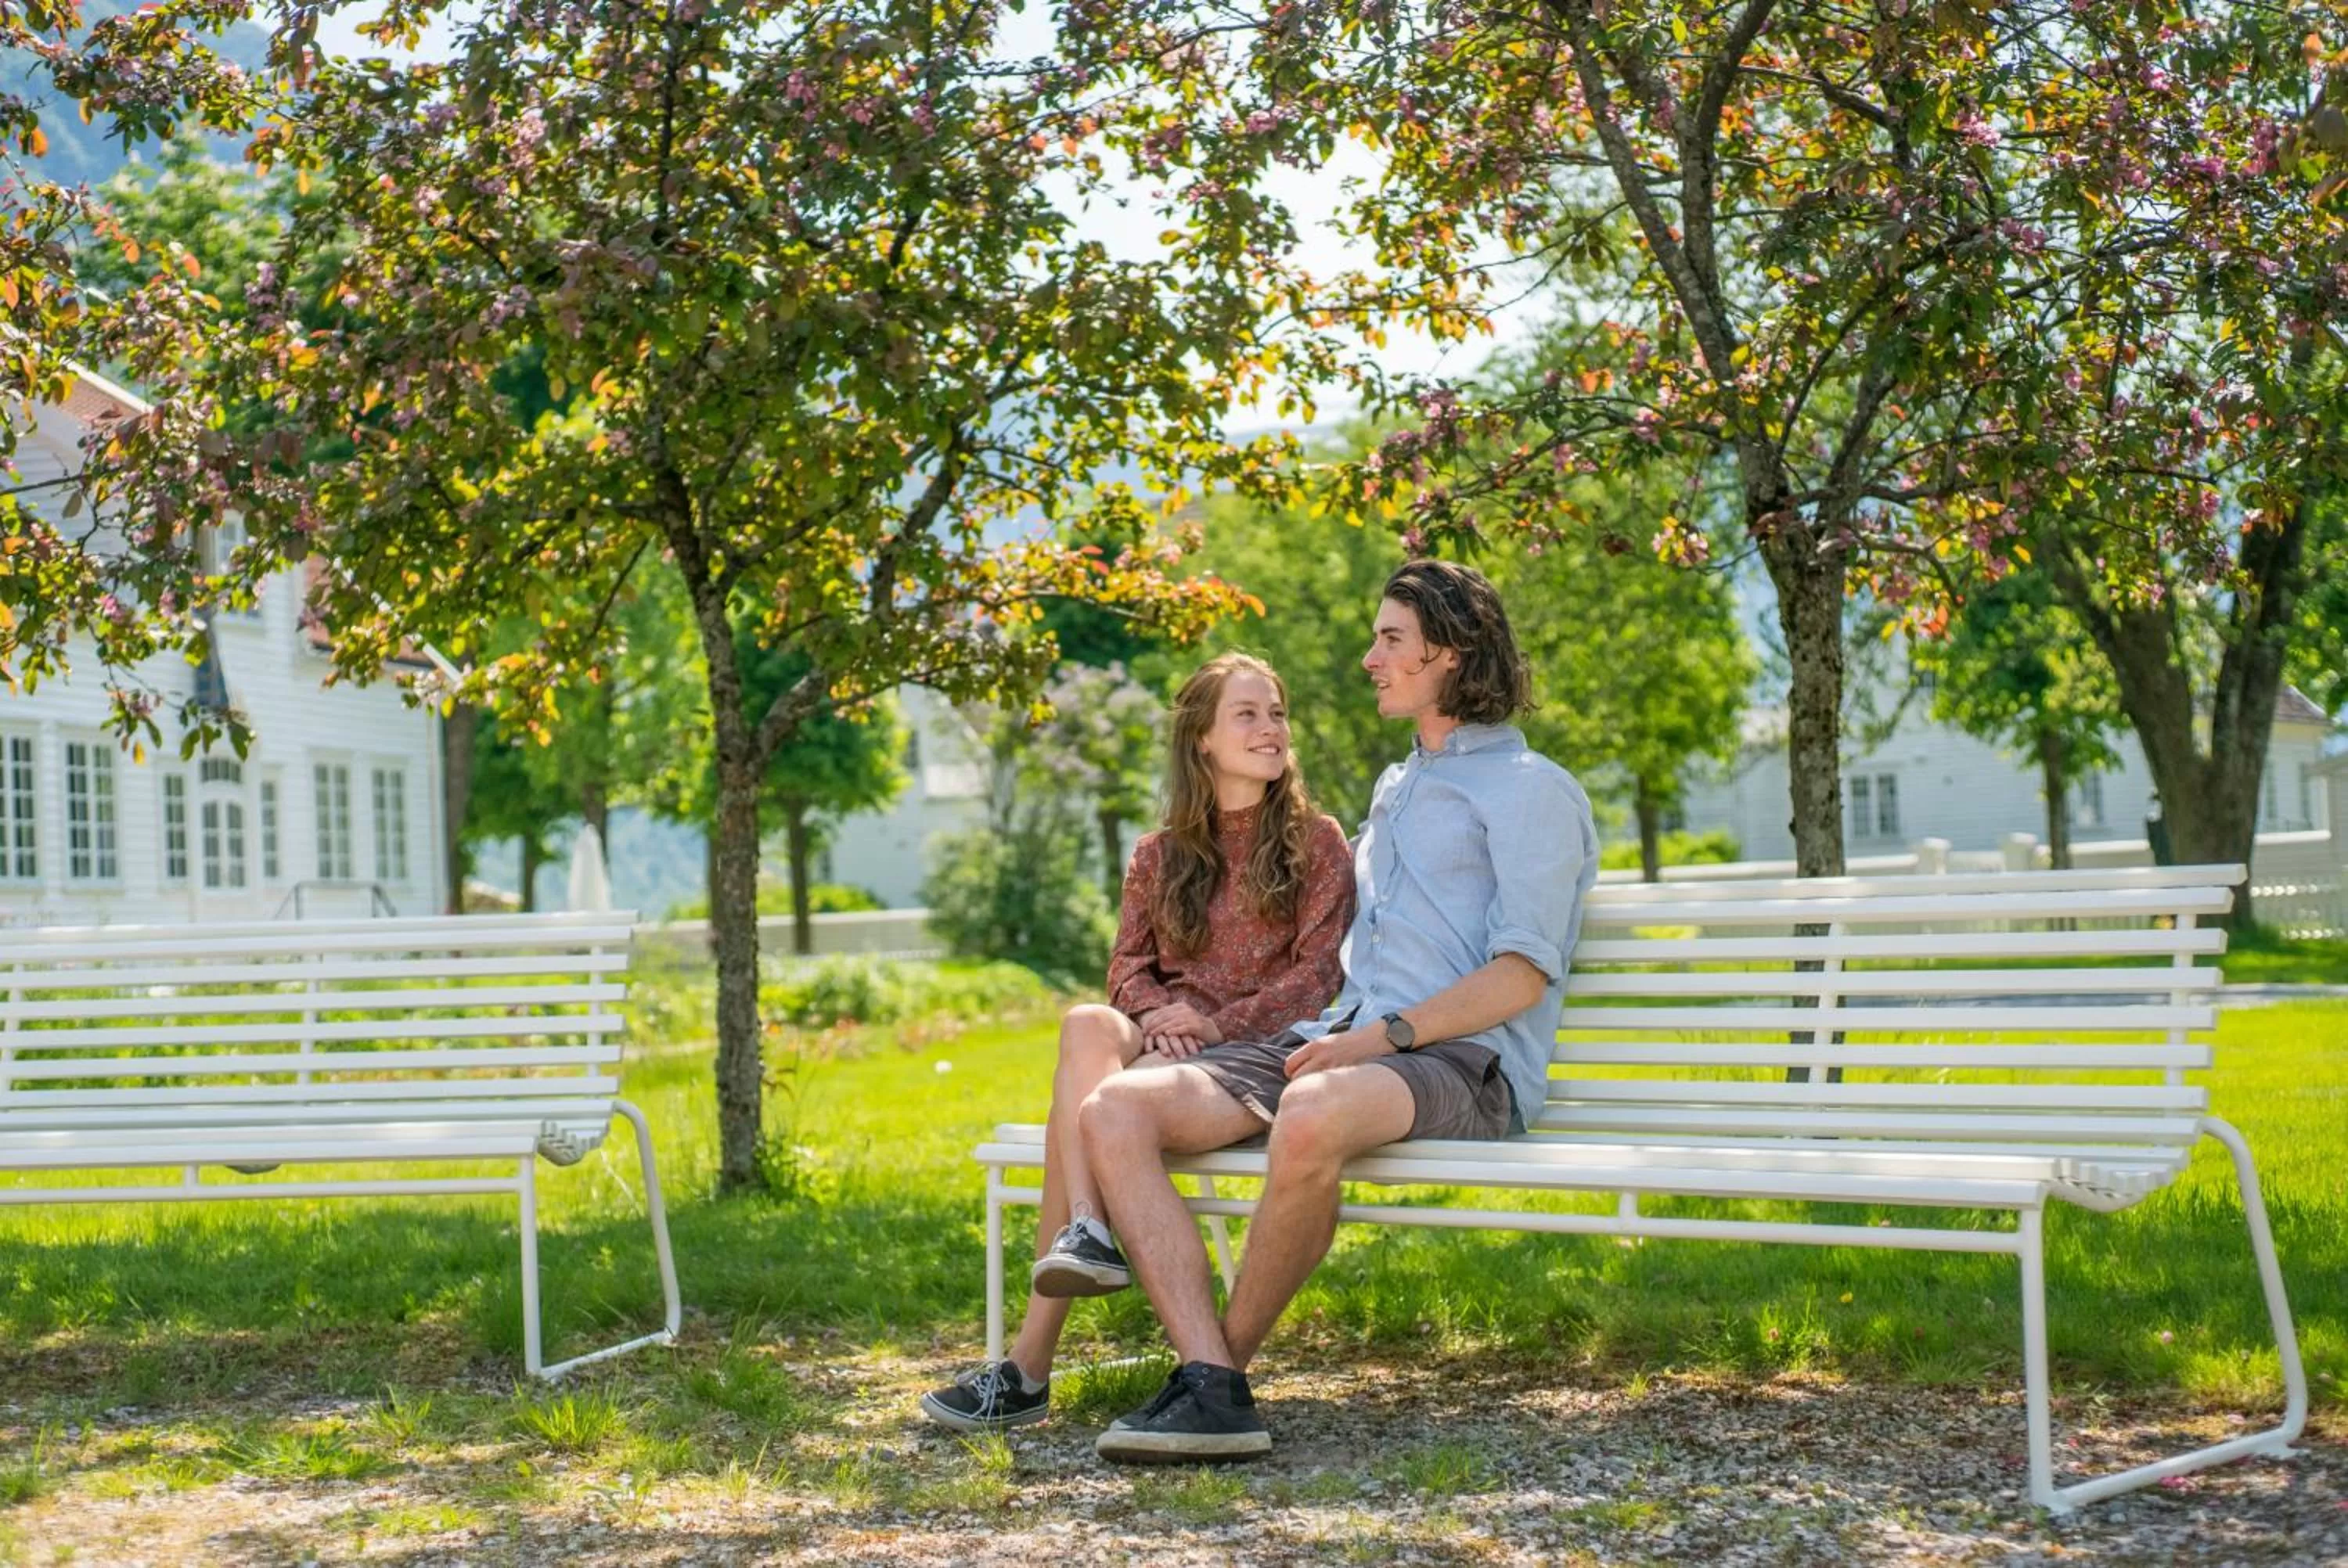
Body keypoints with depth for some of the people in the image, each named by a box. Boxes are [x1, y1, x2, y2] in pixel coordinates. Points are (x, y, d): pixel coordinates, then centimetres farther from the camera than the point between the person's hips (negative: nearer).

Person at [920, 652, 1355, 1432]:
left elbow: (1317, 972, -3)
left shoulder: (1317, 843, 8)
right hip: (1161, 1043, 4)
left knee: (1094, 1099, -33)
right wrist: (1157, 1014, -14)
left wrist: (1218, 1024, -17)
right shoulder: (1159, 855, 20)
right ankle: (1089, 1231, -50)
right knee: (1088, 1025, -34)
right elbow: (1128, 966, 10)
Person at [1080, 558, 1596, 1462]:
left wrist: (1387, 1035, -18)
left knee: (1311, 1118, -43)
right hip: (1339, 1042, 8)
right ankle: (1210, 1388, -31)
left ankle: (1229, 1360, -23)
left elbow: (1523, 973, -9)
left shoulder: (1531, 790, 4)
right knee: (1115, 1110, -18)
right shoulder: (1395, 789, 30)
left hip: (1462, 1061, -8)